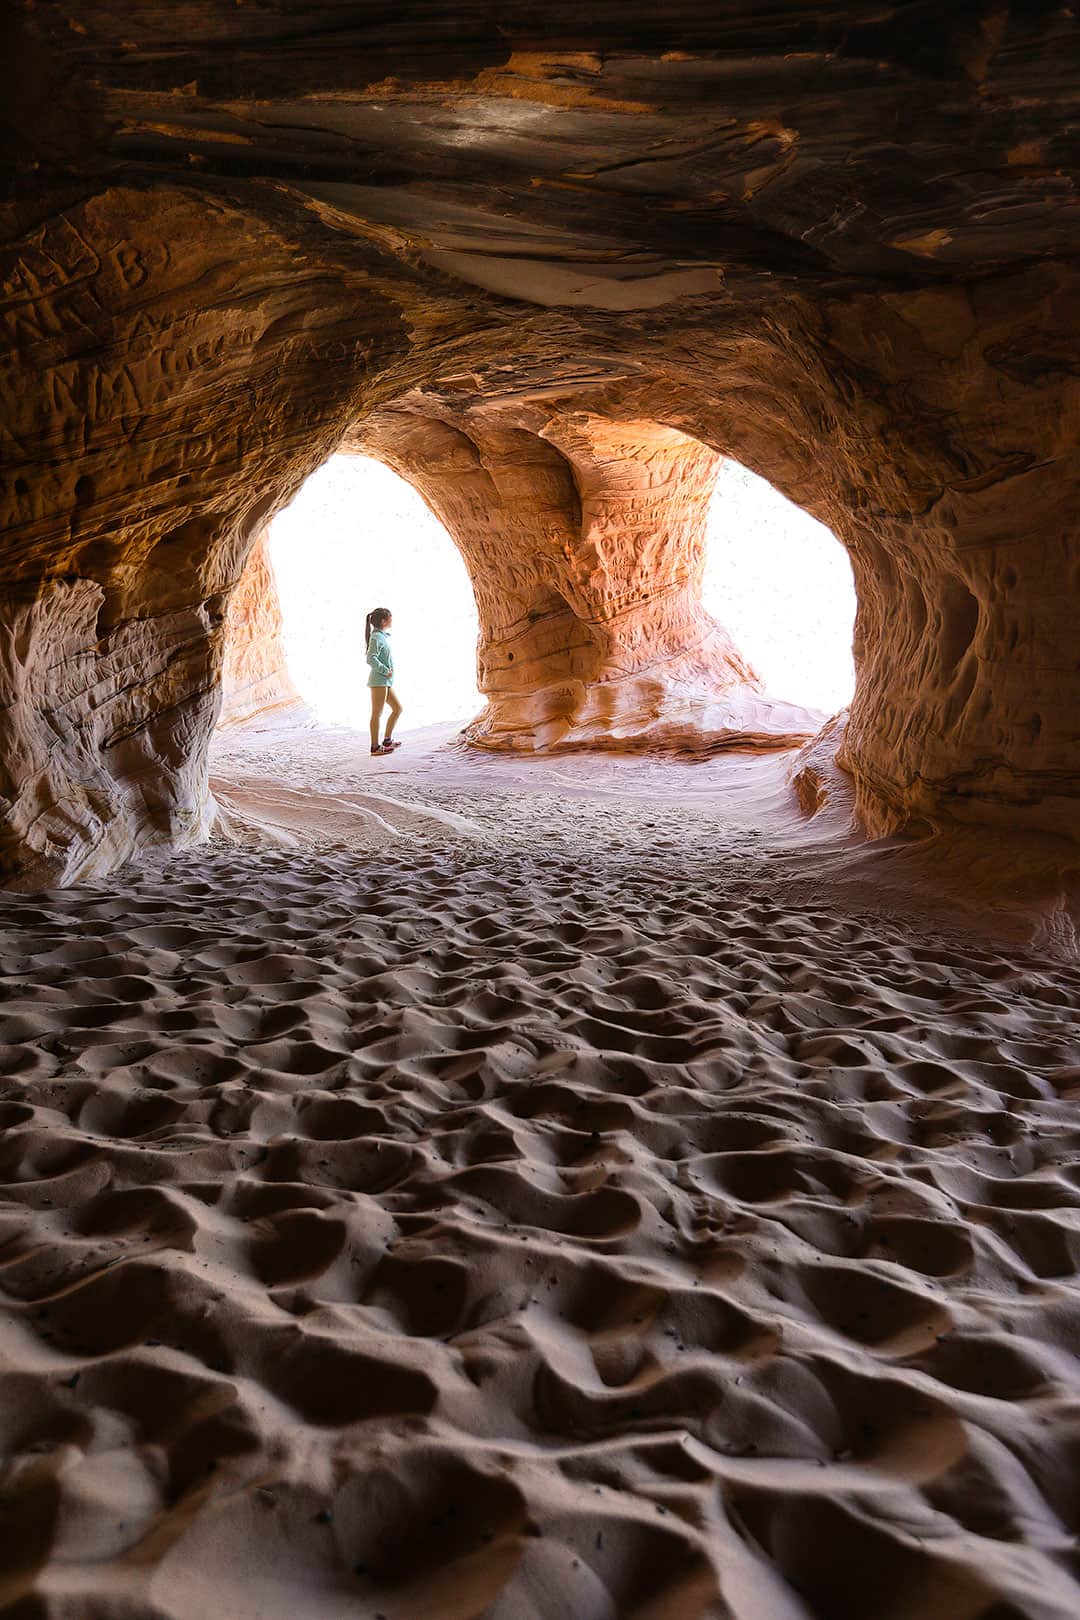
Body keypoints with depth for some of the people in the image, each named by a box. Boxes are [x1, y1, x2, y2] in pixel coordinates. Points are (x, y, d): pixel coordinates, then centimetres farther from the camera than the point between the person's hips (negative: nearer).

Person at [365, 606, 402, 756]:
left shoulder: (382, 636, 17)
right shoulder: (377, 637, -13)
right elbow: (371, 659, -23)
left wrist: (388, 671, 13)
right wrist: (386, 671, -19)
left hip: (386, 682, 10)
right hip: (379, 680, -10)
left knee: (397, 708, 15)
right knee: (377, 713, -6)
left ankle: (387, 740, 21)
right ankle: (375, 746, -2)